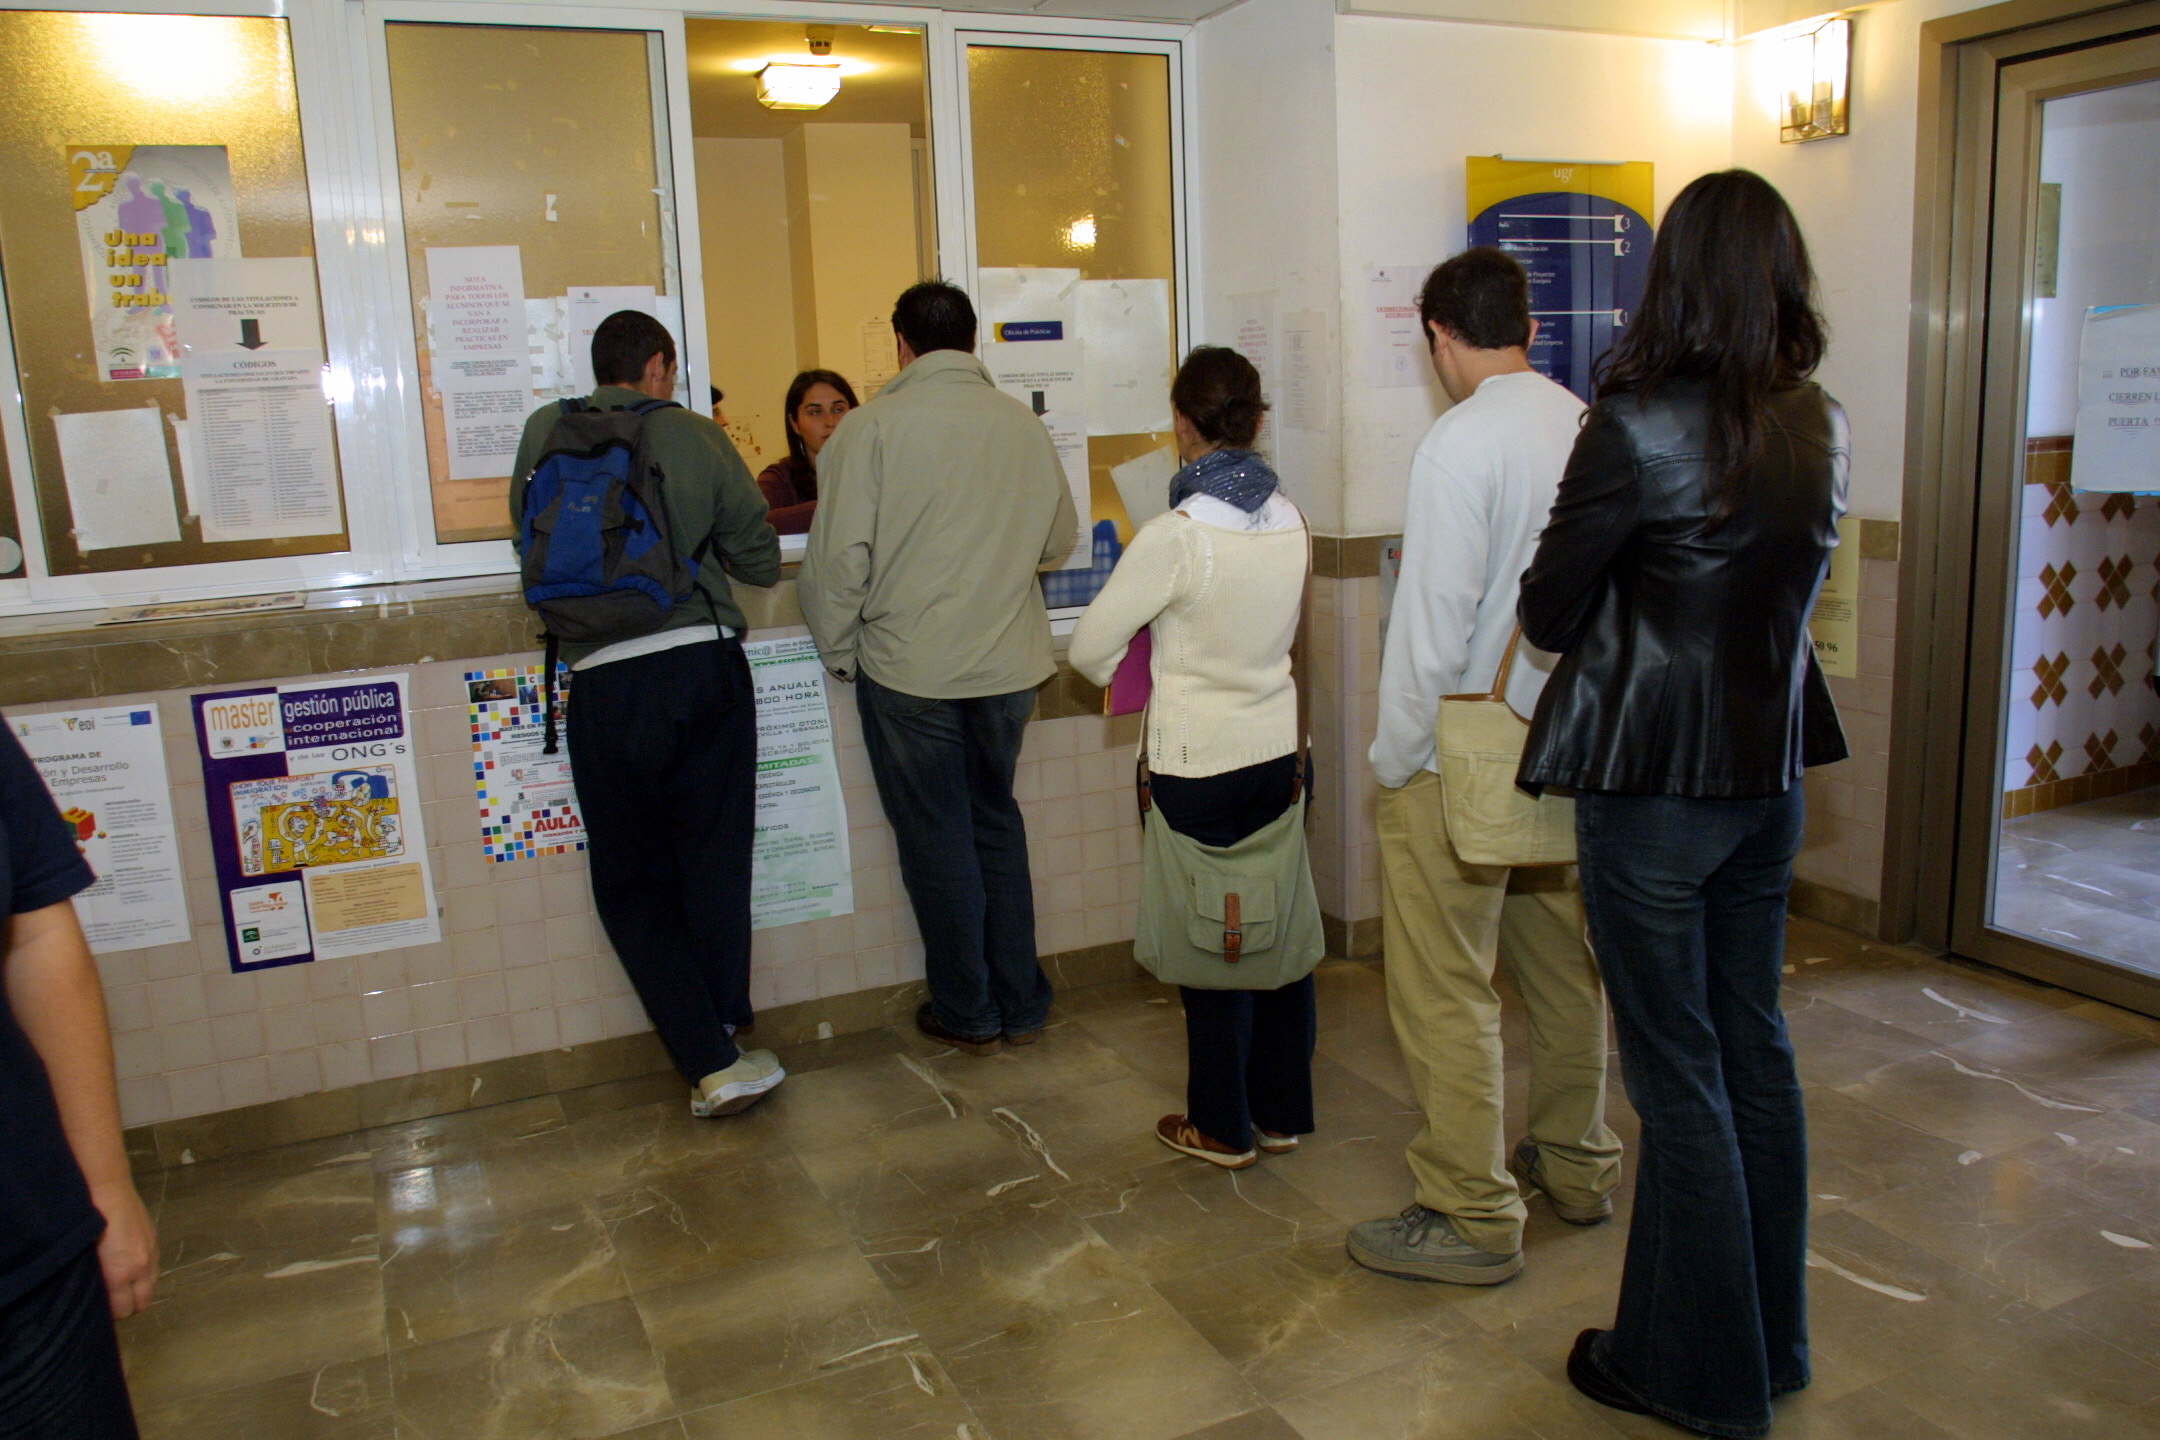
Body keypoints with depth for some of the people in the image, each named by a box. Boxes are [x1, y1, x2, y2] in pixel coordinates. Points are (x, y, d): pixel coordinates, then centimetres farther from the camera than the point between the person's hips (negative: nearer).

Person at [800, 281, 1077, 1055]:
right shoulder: (1023, 425, 1)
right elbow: (1059, 539, 11)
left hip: (908, 670, -4)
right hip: (1010, 664, 4)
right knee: (998, 823, 19)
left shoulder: (872, 427, -11)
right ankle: (1022, 1004, 26)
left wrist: (841, 650, 1)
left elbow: (839, 556, -13)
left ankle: (966, 1014, 21)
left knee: (937, 838, 10)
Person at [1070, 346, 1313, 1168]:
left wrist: (1139, 681, 7)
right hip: (1276, 750, 6)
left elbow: (1090, 648, -12)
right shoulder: (1289, 522, -1)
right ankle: (1283, 1113, 29)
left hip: (1197, 764, -5)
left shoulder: (1175, 537, -19)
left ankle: (1222, 1128, 22)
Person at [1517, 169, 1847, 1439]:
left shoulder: (1638, 426, -17)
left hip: (1652, 781, -7)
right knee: (1755, 1046, 18)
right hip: (1772, 769, 7)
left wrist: (1603, 628, 10)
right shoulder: (1825, 427, 3)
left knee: (1679, 1071, 5)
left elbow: (1547, 611, -11)